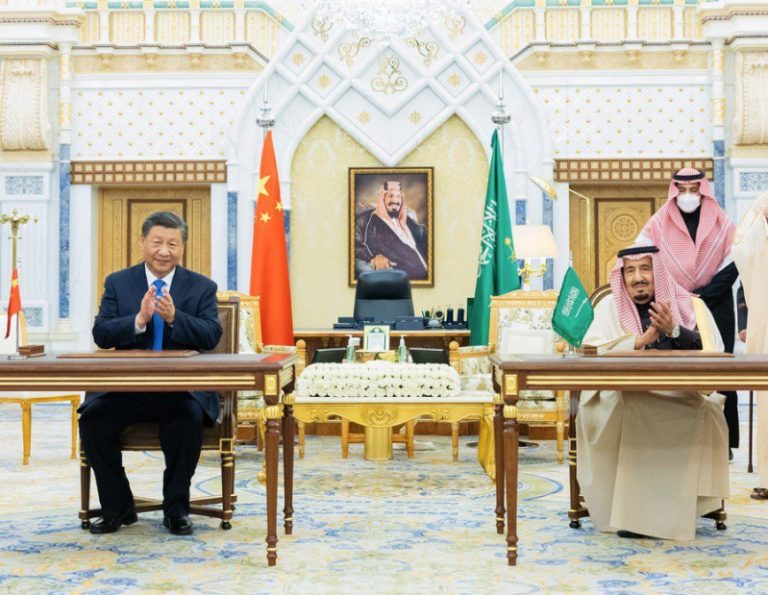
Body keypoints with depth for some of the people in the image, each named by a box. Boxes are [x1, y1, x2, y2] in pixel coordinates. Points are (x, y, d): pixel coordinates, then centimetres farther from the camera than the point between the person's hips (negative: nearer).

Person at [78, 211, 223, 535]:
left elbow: (212, 336, -5)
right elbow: (101, 335, -1)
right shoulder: (117, 283, 11)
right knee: (92, 417, -24)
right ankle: (117, 508, -2)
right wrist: (139, 320, -18)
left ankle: (176, 508, -9)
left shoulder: (202, 287, 8)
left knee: (189, 418, -32)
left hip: (182, 388, -1)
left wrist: (174, 317, -20)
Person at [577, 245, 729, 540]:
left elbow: (713, 353, -3)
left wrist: (674, 331, -17)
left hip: (681, 397, 1)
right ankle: (630, 512, -21)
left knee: (700, 411, -30)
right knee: (629, 408, -33)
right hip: (622, 398, -1)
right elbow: (591, 353, -6)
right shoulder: (610, 306, 9)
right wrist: (641, 340, -16)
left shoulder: (691, 306, 11)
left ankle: (677, 510, -16)